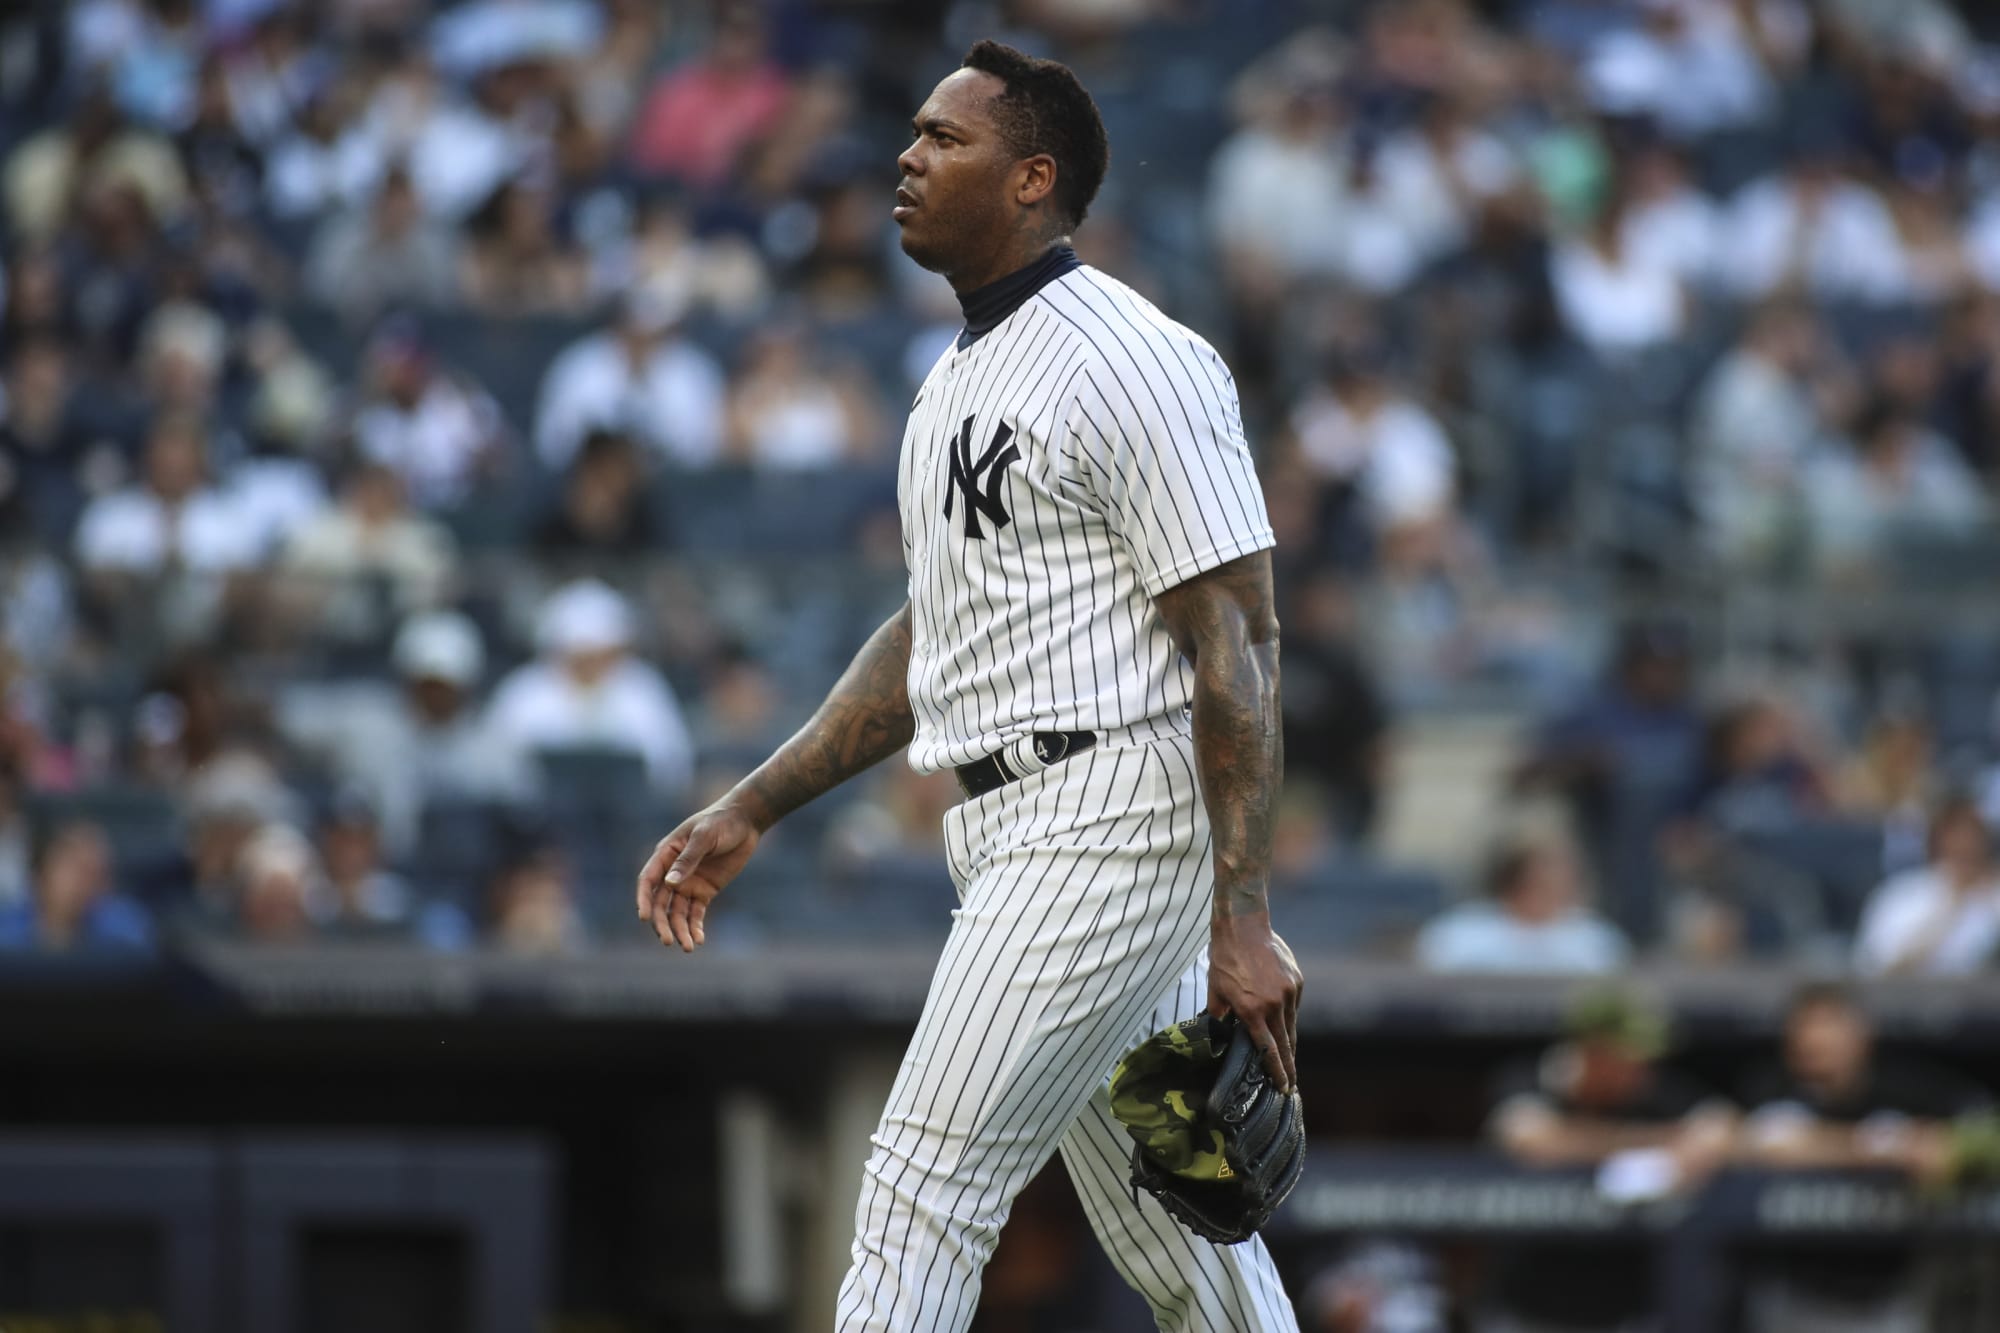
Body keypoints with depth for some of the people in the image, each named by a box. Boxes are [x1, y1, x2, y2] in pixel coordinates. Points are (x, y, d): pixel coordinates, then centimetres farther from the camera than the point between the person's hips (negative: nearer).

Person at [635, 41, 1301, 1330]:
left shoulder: (1135, 364, -13)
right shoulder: (960, 382, 18)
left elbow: (1237, 642, -17)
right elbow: (932, 642, 25)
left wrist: (1243, 921, -23)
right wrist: (749, 811, 19)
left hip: (1108, 822, -10)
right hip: (1015, 835, 10)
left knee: (924, 1189, -12)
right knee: (1170, 1229, 12)